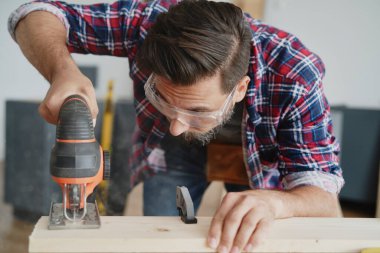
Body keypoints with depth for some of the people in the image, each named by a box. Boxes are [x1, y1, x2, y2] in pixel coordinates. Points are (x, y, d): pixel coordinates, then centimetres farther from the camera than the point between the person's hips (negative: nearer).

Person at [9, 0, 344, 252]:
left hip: (261, 153, 0)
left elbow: (326, 202, -37)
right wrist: (62, 71, -48)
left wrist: (271, 201, -60)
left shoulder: (295, 77, -39)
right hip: (173, 152, 1)